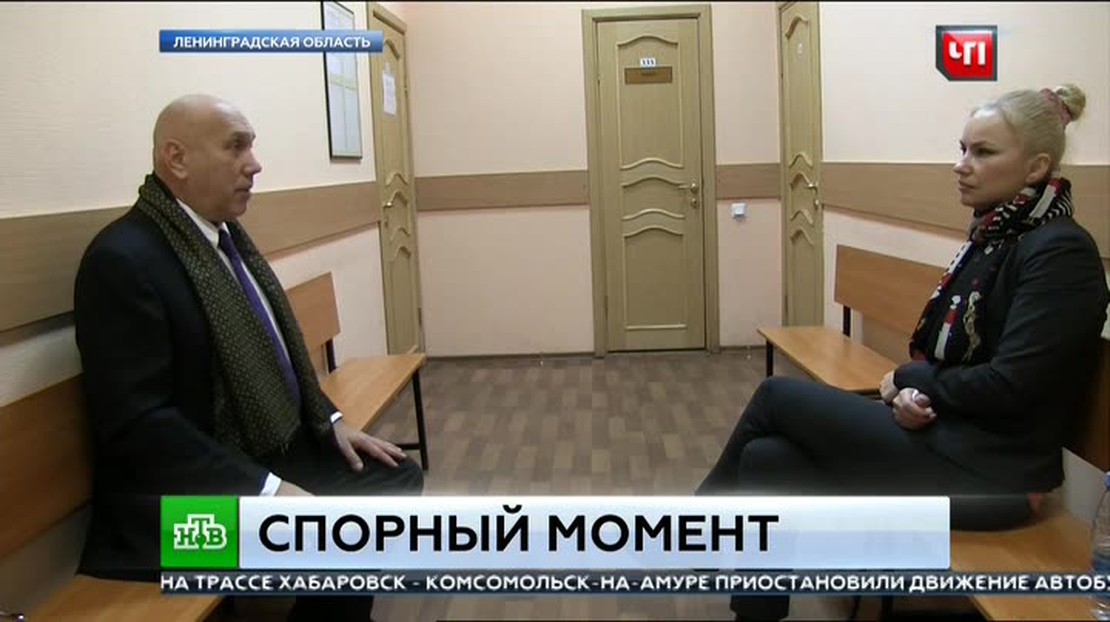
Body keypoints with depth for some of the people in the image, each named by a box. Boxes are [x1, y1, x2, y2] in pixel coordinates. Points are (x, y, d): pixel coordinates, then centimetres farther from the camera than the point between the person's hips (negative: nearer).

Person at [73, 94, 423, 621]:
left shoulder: (224, 231, 7)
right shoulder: (123, 259, -19)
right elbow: (138, 420, -23)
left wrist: (329, 420, 7)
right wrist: (265, 489, -25)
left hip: (280, 453, 9)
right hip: (192, 495, -9)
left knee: (399, 480, 6)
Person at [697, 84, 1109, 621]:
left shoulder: (1061, 253, -16)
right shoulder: (994, 236, 11)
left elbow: (1008, 386, -23)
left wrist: (906, 382, -8)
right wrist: (915, 393, -9)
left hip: (990, 472, -8)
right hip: (950, 436, 8)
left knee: (778, 396, -6)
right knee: (767, 460, -7)